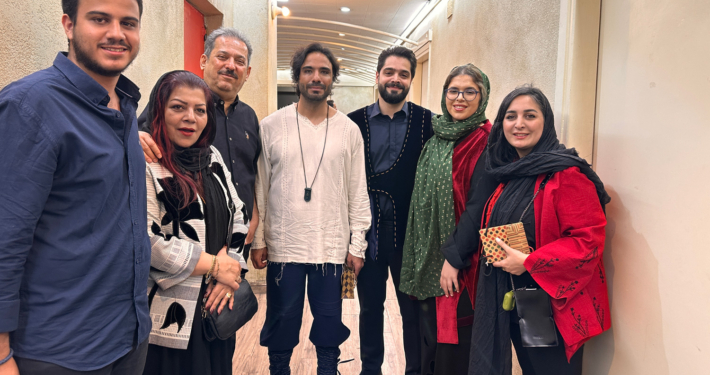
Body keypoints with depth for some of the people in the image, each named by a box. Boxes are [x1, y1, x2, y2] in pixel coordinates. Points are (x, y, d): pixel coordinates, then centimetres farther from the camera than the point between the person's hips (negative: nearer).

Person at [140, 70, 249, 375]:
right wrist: (214, 266, -13)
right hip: (170, 316, -6)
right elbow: (146, 242, -21)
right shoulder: (144, 165, -12)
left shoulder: (212, 158, 10)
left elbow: (238, 218, 11)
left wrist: (230, 273, -3)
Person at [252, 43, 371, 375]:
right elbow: (260, 188, 1)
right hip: (283, 246, 0)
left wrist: (357, 245, 1)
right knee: (281, 324, 12)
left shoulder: (348, 130, 2)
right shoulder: (271, 126, -1)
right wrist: (257, 240, -1)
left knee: (330, 324, 11)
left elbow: (357, 192, 3)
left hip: (333, 247, 1)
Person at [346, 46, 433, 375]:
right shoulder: (355, 122, 2)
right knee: (370, 307, 16)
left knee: (413, 309, 11)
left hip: (410, 230, -1)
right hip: (367, 229, 2)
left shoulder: (428, 122, -2)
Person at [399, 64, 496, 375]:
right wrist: (423, 257, 10)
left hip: (458, 266, -7)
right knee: (429, 333, 18)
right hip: (428, 260, 7)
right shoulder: (437, 137, 9)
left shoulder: (485, 142, -12)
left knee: (454, 342, 5)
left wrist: (455, 259, -19)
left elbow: (479, 206, -18)